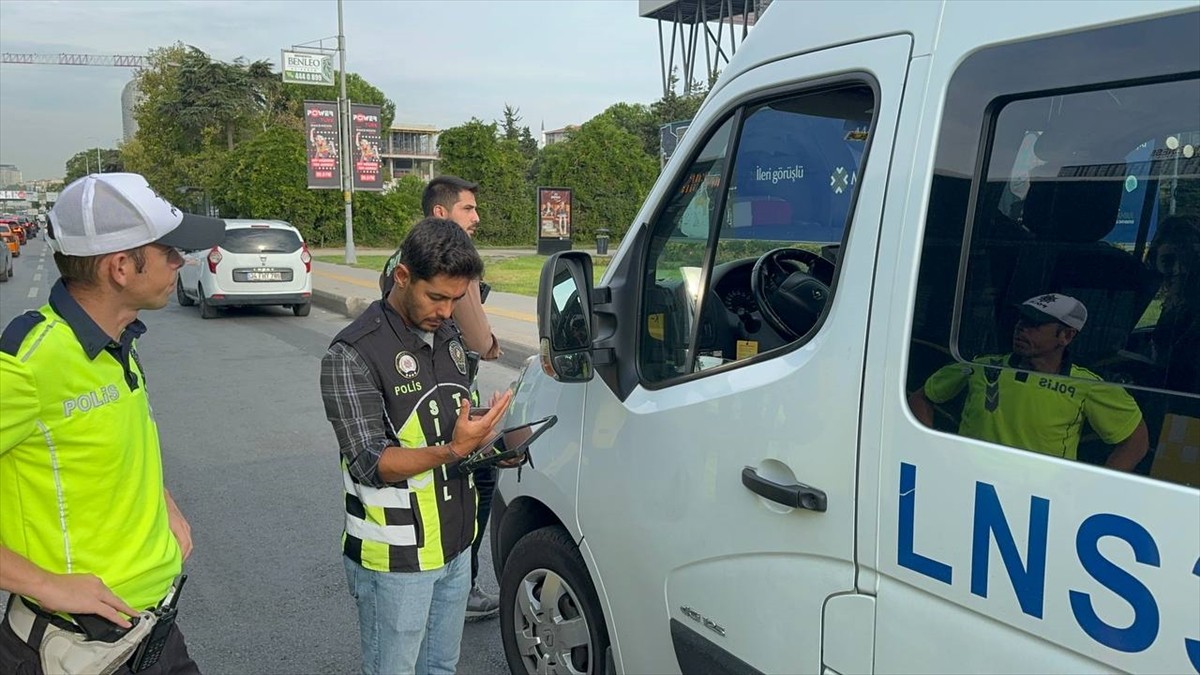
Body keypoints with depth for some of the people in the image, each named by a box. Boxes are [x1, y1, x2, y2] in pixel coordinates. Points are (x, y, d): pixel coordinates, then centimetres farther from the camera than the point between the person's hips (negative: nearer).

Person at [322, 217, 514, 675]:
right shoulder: (353, 354, -17)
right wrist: (452, 451, -34)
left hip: (455, 544, 7)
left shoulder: (448, 335, 6)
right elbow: (370, 464, -20)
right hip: (396, 559, -7)